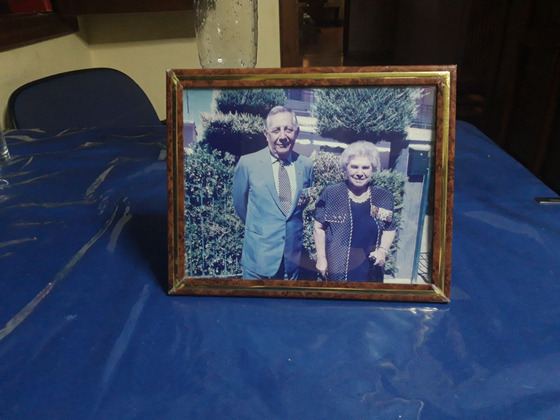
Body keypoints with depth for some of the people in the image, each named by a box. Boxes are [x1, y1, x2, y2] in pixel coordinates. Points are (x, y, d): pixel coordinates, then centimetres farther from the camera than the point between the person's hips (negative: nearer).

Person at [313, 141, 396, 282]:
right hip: (337, 269, -2)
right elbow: (319, 228, -1)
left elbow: (389, 230, 10)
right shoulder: (330, 194, -8)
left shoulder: (384, 198, -2)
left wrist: (383, 250, -7)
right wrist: (321, 258, -3)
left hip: (370, 271, 2)